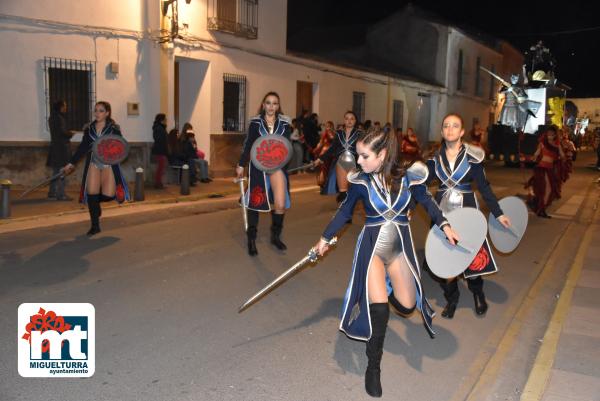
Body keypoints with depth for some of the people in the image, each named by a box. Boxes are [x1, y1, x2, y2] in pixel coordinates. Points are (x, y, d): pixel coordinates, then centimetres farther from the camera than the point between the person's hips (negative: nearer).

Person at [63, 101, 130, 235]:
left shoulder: (114, 129, -1)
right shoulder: (89, 129, 8)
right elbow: (82, 148, 11)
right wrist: (71, 163, 9)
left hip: (109, 164, -2)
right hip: (93, 164, 2)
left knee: (108, 195, -9)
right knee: (91, 194, -4)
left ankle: (96, 204, 30)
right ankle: (95, 226, 8)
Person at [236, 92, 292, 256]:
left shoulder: (284, 123, 3)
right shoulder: (255, 122, 0)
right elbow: (248, 145, 3)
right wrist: (241, 165, 2)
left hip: (277, 166, 1)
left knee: (280, 204, -10)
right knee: (255, 202, 5)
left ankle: (275, 236, 15)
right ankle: (251, 239, 21)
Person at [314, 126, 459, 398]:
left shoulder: (409, 177, -11)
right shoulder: (361, 181, -12)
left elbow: (427, 202, 8)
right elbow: (345, 211, 2)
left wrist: (445, 226, 1)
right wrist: (325, 238, 7)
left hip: (400, 245, 2)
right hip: (372, 245, -2)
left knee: (406, 306, 8)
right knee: (379, 308, -9)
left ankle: (385, 285, 43)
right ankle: (373, 367, 12)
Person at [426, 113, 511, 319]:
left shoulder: (472, 156, -7)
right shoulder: (435, 157, 1)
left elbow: (484, 187, -5)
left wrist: (498, 213, -7)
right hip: (442, 211, 2)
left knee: (472, 254, 3)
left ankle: (478, 294, 32)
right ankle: (451, 297, 27)